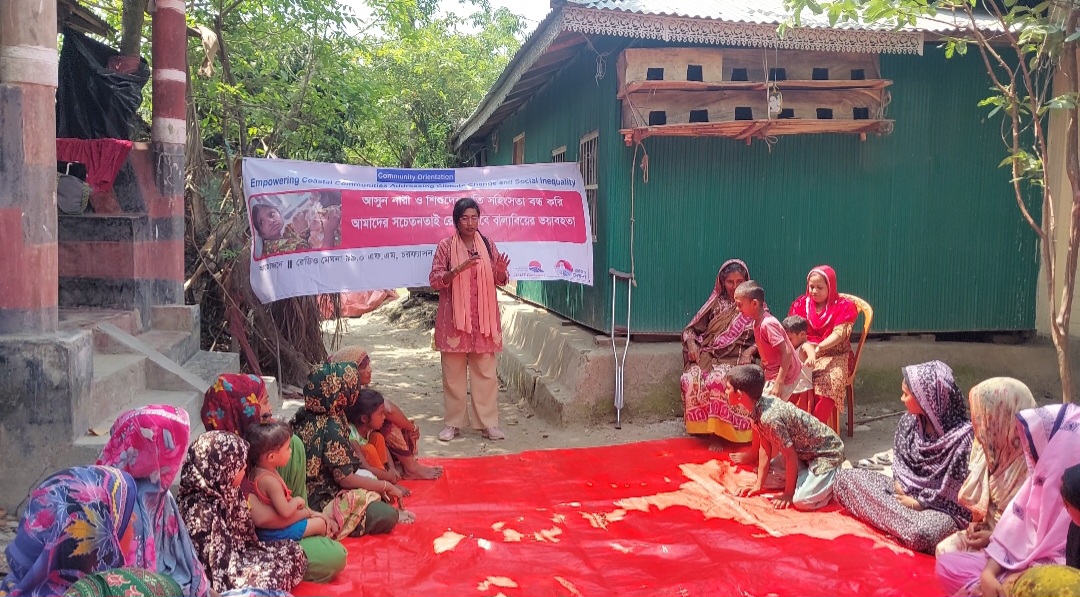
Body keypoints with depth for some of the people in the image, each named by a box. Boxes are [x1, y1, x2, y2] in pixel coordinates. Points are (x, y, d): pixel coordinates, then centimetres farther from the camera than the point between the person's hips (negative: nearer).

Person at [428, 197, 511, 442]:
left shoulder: (488, 244, 5)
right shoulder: (446, 246, -3)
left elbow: (499, 281, 10)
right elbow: (435, 280, -7)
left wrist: (502, 272, -13)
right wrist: (458, 269, -23)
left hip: (484, 318, 2)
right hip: (454, 318, -2)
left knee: (485, 372, 4)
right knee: (453, 373, 5)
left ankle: (488, 423, 12)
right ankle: (453, 422, 16)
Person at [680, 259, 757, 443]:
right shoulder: (716, 304, 16)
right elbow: (691, 330, 17)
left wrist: (749, 351, -13)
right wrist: (692, 344, -4)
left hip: (736, 360, -3)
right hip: (709, 357, 3)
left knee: (718, 380, -36)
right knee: (691, 379, -29)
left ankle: (718, 431, -26)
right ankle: (700, 426, -15)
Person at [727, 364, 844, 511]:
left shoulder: (770, 418, -35)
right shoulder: (760, 405, -8)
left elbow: (791, 457, -26)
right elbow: (765, 448, 0)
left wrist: (788, 493, -14)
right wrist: (758, 484, 2)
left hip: (827, 452, -9)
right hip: (804, 451, 9)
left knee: (801, 501, -23)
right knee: (768, 476, 7)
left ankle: (837, 478, 2)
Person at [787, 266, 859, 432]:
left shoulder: (844, 306, 1)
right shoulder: (801, 304, 10)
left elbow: (838, 334, -11)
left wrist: (817, 349, -28)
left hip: (834, 357, -2)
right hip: (804, 355, 2)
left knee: (828, 382, -34)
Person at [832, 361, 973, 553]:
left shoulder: (962, 437, -23)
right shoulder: (909, 421, -3)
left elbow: (956, 493, -20)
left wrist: (917, 503, -14)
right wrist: (901, 487, -7)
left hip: (942, 510, -6)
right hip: (906, 493, 7)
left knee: (923, 533, -41)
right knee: (844, 478, -5)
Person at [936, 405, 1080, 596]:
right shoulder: (1040, 477, 5)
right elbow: (1013, 531, 3)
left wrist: (1022, 578, -19)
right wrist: (989, 572, -10)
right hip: (1019, 562, 8)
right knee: (946, 564, -2)